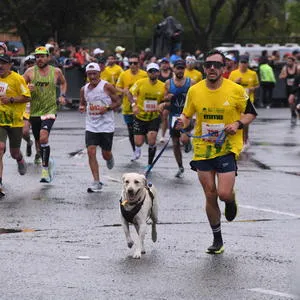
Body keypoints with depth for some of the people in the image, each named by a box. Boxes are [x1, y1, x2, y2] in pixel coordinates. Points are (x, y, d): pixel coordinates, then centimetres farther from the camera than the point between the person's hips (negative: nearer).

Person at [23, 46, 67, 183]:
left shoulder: (56, 71, 2)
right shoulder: (30, 72, 0)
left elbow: (63, 83, 23)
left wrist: (63, 96, 7)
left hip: (50, 110, -3)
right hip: (34, 112, 3)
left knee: (43, 137, -24)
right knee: (39, 141, 13)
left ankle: (45, 169, -19)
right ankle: (48, 162, 41)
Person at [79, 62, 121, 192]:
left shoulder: (107, 87, -9)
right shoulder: (84, 89, 5)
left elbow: (118, 102, -4)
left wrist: (107, 108, -21)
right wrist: (81, 107, -4)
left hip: (106, 126, -3)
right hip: (91, 126, 3)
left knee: (106, 154, 5)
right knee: (91, 152, -10)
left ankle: (110, 159, 46)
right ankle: (96, 182, -7)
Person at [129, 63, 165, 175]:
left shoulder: (163, 86, -3)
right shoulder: (140, 83, -9)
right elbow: (131, 94, -3)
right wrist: (134, 105, -20)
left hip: (154, 117, 0)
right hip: (140, 117, 0)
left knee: (152, 140, -16)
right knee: (138, 143, -3)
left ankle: (149, 165, 4)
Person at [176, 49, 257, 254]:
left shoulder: (236, 90, -8)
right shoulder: (194, 91, -1)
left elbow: (251, 113, 3)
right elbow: (187, 115, 10)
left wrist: (238, 124, -15)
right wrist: (182, 122, -12)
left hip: (228, 148, -3)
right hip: (203, 149, 3)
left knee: (224, 194, -15)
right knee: (210, 195, 6)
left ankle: (231, 201, 25)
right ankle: (217, 240, 22)